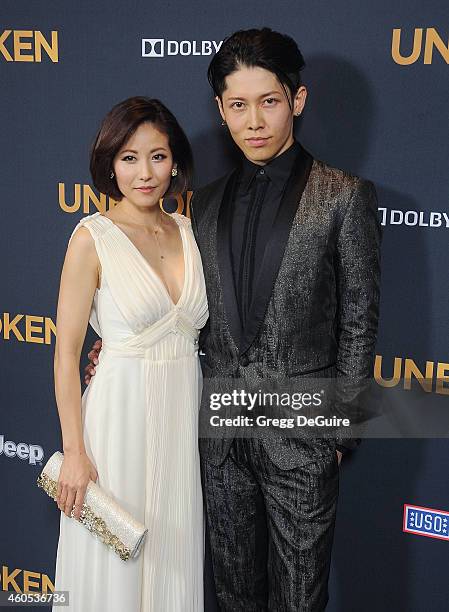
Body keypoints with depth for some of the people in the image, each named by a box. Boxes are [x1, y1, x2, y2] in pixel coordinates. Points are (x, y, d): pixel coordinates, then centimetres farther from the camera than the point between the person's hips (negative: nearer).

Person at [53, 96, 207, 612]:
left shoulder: (187, 233, 5)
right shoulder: (93, 238, -10)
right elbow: (66, 353, -10)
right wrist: (74, 453, -13)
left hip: (185, 414, 5)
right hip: (121, 414, -4)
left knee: (173, 559, 17)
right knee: (114, 571, 9)